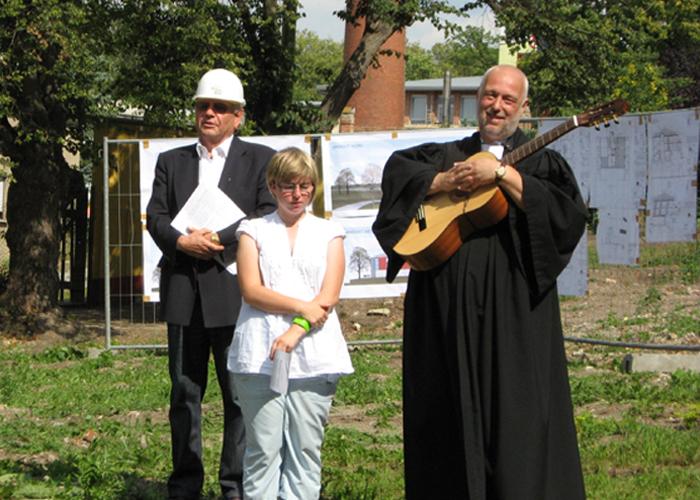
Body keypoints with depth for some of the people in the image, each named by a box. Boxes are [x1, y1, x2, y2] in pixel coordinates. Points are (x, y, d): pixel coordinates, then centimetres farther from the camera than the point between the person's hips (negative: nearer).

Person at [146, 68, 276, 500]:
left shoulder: (260, 160, 6)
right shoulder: (172, 162, 16)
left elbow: (269, 217, -5)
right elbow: (155, 217, 6)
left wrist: (217, 240, -13)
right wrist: (182, 242, -13)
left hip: (234, 290, -3)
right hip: (184, 293, 3)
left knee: (240, 393, -2)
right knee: (184, 392, 7)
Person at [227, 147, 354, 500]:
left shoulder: (328, 233, 13)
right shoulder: (254, 231, 11)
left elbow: (328, 297, 2)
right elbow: (251, 291, -1)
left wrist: (295, 332, -12)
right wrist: (302, 307, -12)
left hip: (313, 354, 1)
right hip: (260, 355, -1)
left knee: (305, 448, -1)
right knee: (263, 448, -2)